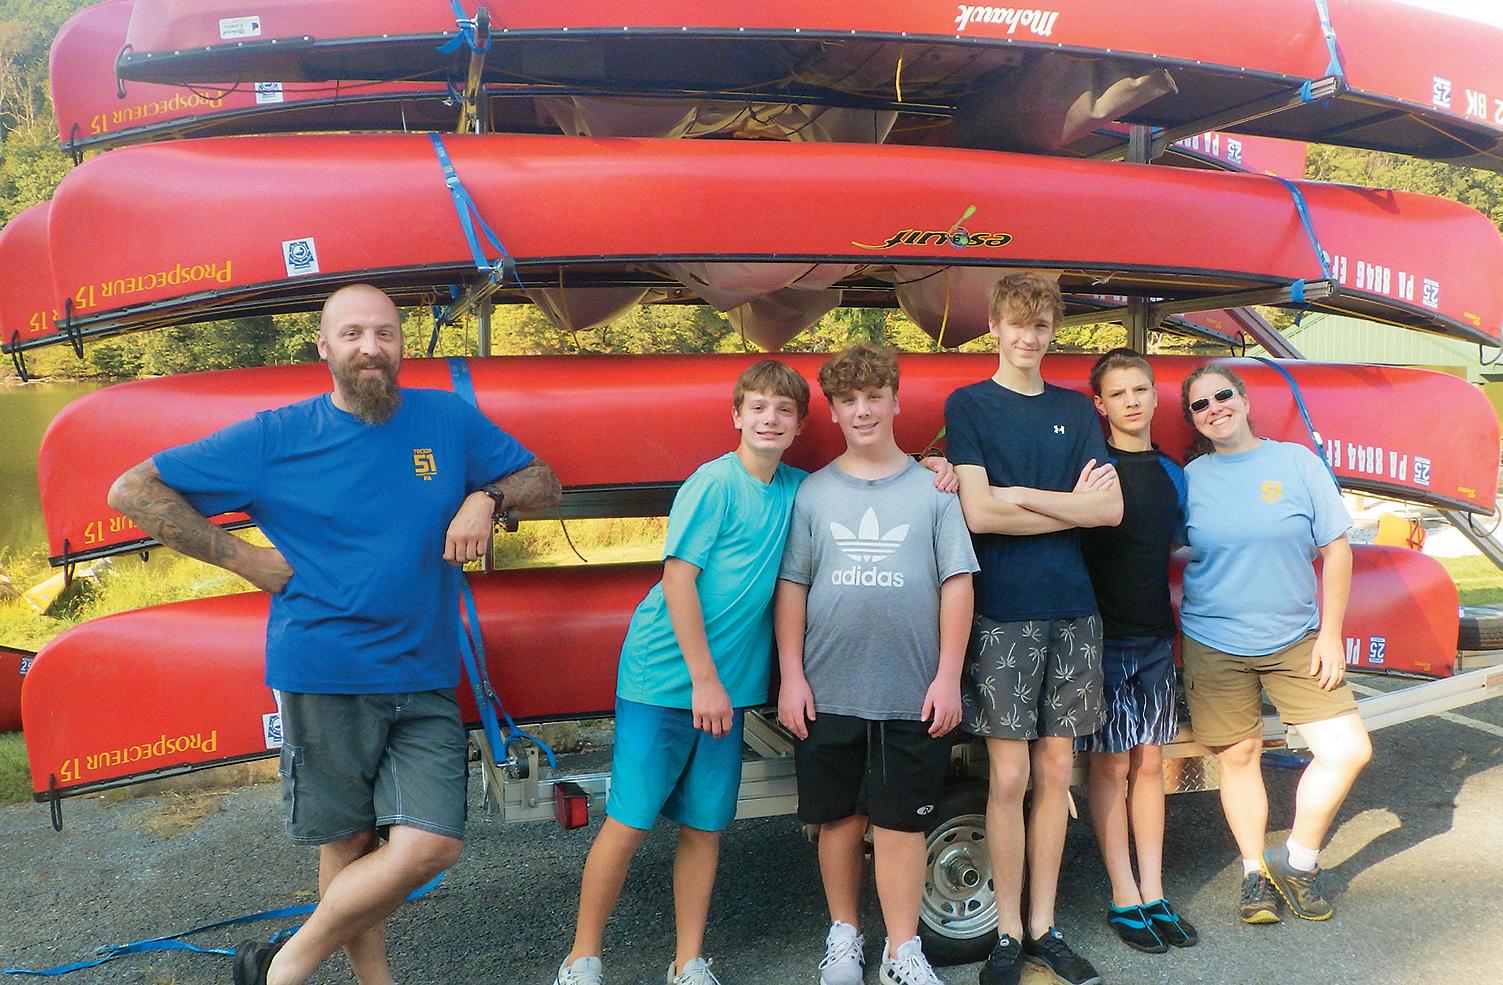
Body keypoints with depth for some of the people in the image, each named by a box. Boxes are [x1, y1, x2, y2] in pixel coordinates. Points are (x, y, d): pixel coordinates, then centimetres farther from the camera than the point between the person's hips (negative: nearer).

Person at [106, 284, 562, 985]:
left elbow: (543, 482, 14)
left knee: (430, 846, -5)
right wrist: (244, 559, -5)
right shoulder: (275, 438, -1)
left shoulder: (450, 420, 5)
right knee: (348, 845, 8)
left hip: (425, 680, 2)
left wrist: (487, 496, -7)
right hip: (323, 679, -2)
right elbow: (133, 491, 2)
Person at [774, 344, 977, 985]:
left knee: (899, 821, 5)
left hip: (912, 694, -1)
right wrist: (791, 677, 1)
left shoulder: (932, 488, 3)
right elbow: (792, 587, 6)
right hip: (828, 692, 1)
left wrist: (948, 677, -4)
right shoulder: (813, 493, 6)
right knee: (840, 816, 12)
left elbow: (957, 583, 1)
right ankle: (844, 934, 29)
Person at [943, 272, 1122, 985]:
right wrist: (1070, 506, -4)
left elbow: (1111, 508, 0)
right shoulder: (968, 404, 1)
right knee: (1009, 776, 0)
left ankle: (1044, 927, 21)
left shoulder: (1075, 410, 12)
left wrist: (1021, 495, -10)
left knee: (1056, 771, 9)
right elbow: (979, 513, -11)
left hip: (1072, 612, 4)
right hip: (1003, 613, -3)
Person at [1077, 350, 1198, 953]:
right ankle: (1124, 898, 13)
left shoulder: (1171, 474, 10)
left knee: (1149, 764, 10)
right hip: (1102, 636, -5)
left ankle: (1154, 894, 20)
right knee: (1111, 767, 2)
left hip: (1155, 638, 5)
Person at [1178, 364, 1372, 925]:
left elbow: (1336, 550, -1)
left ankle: (1297, 860, 19)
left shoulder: (1296, 462, -2)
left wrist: (1330, 632, -4)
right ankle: (1255, 873, 27)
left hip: (1296, 640, 1)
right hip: (1214, 646, -1)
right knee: (1239, 757, 7)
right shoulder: (1189, 479, -1)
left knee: (1349, 749, -2)